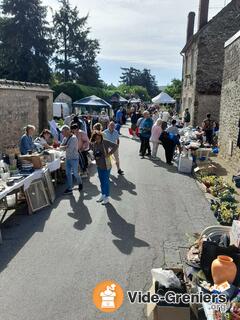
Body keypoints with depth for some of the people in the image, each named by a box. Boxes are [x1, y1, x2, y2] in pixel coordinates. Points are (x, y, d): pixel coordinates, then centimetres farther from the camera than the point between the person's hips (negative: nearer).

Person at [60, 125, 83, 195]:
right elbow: (61, 146, 3)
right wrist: (66, 146, -16)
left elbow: (70, 149, -26)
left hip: (74, 158, -7)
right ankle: (69, 189, 16)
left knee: (75, 173, 3)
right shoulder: (65, 138, 6)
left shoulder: (73, 138, -19)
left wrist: (64, 147, -11)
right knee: (68, 173, 8)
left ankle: (80, 183, 31)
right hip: (68, 158, 8)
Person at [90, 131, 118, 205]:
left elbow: (115, 146, -18)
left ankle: (107, 197, 15)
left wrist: (110, 153, -20)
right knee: (101, 181, 18)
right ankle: (102, 195, 34)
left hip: (106, 165, -6)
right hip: (99, 166, 6)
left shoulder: (105, 142, -15)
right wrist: (95, 156, -5)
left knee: (106, 181, 2)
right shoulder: (93, 144, 2)